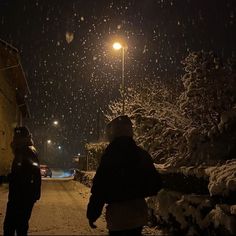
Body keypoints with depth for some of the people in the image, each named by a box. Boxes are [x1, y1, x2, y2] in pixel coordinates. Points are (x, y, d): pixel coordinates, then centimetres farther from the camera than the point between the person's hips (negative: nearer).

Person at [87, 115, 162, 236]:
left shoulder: (110, 155, -15)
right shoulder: (142, 154, 2)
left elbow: (99, 188, -14)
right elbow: (155, 183, 8)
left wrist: (92, 214, -5)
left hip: (118, 213, -5)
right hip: (139, 212, 6)